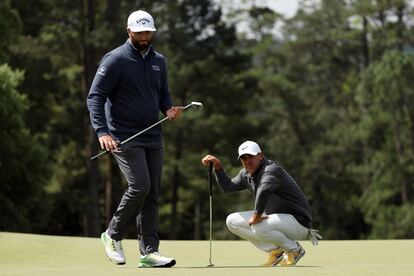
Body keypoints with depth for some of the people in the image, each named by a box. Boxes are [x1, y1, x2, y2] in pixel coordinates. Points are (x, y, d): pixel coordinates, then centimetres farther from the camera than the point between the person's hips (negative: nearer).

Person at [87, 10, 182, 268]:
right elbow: (95, 96, -11)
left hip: (153, 138, 6)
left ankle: (149, 251, 5)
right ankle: (114, 235, 4)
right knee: (140, 186, -17)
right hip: (124, 137, -6)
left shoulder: (159, 61, 11)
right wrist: (102, 132, -23)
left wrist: (169, 108, -2)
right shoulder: (115, 60, -9)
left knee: (153, 193, 2)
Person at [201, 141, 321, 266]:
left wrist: (257, 215, -36)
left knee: (259, 227, -35)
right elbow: (228, 187, 19)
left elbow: (264, 189, -43)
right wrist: (217, 166, 6)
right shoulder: (246, 174, 7)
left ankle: (294, 249, -9)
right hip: (274, 217, 9)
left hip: (297, 221, -9)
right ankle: (275, 251, 5)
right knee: (232, 221, 4)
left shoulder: (271, 169, -23)